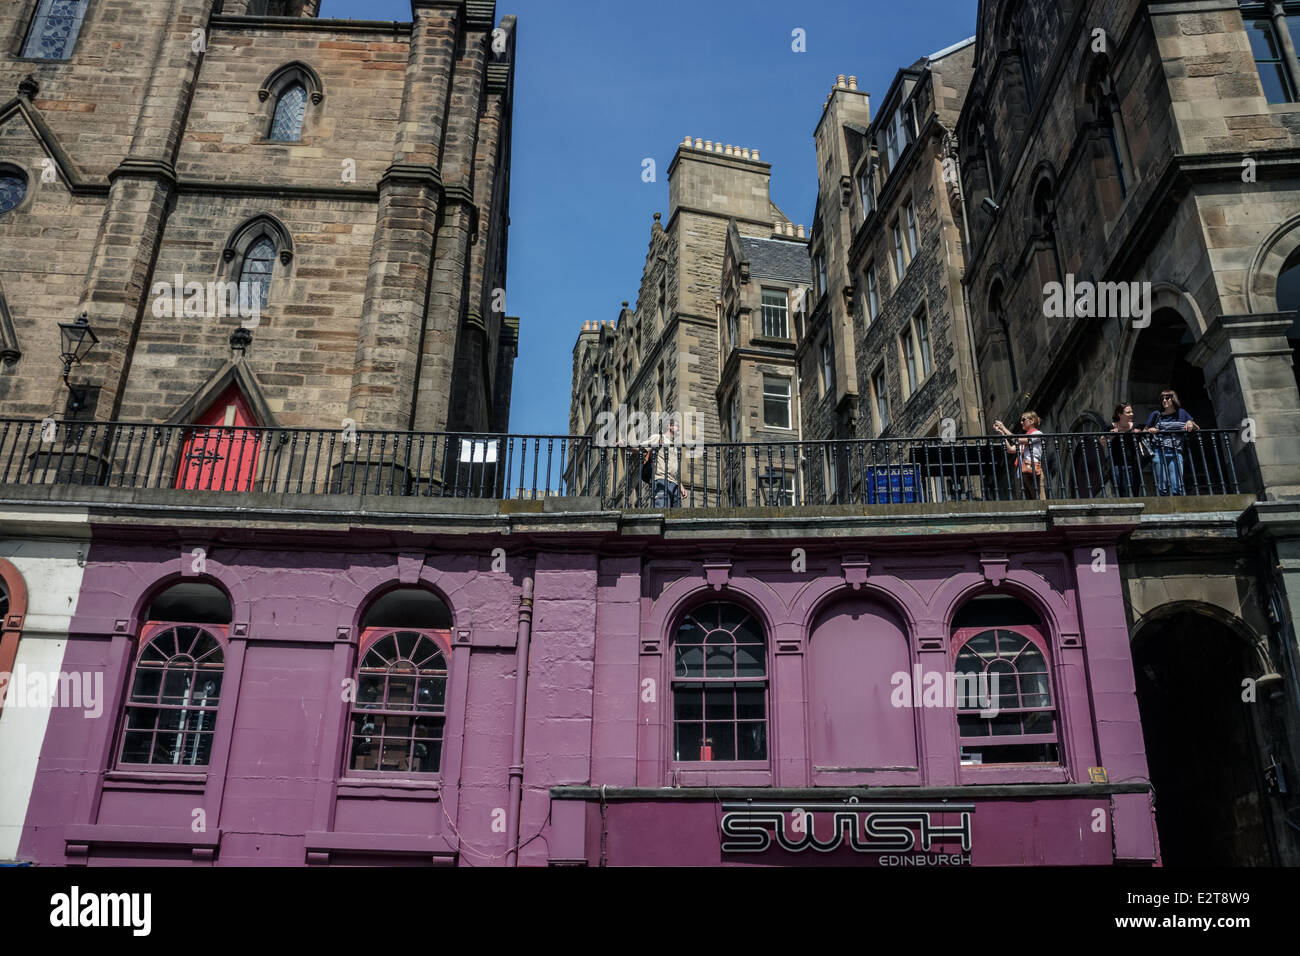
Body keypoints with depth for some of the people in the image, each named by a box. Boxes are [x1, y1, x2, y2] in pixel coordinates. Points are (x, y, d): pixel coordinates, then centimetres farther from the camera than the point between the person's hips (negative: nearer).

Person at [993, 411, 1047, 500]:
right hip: (1023, 472, 8)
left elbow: (1017, 440, -11)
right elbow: (1010, 449, 12)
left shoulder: (1037, 434, 1)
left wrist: (1004, 428, -5)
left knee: (1040, 500, -13)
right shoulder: (1024, 437, 24)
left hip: (1033, 470, -8)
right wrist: (1001, 433, 8)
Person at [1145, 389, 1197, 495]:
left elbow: (1197, 428, 21)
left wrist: (1191, 423, 1)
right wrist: (1150, 430, -7)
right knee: (1162, 487, -5)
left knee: (1177, 487, -8)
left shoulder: (1181, 413, 15)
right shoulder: (1156, 414, 12)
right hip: (1159, 452, -1)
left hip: (1176, 452, 1)